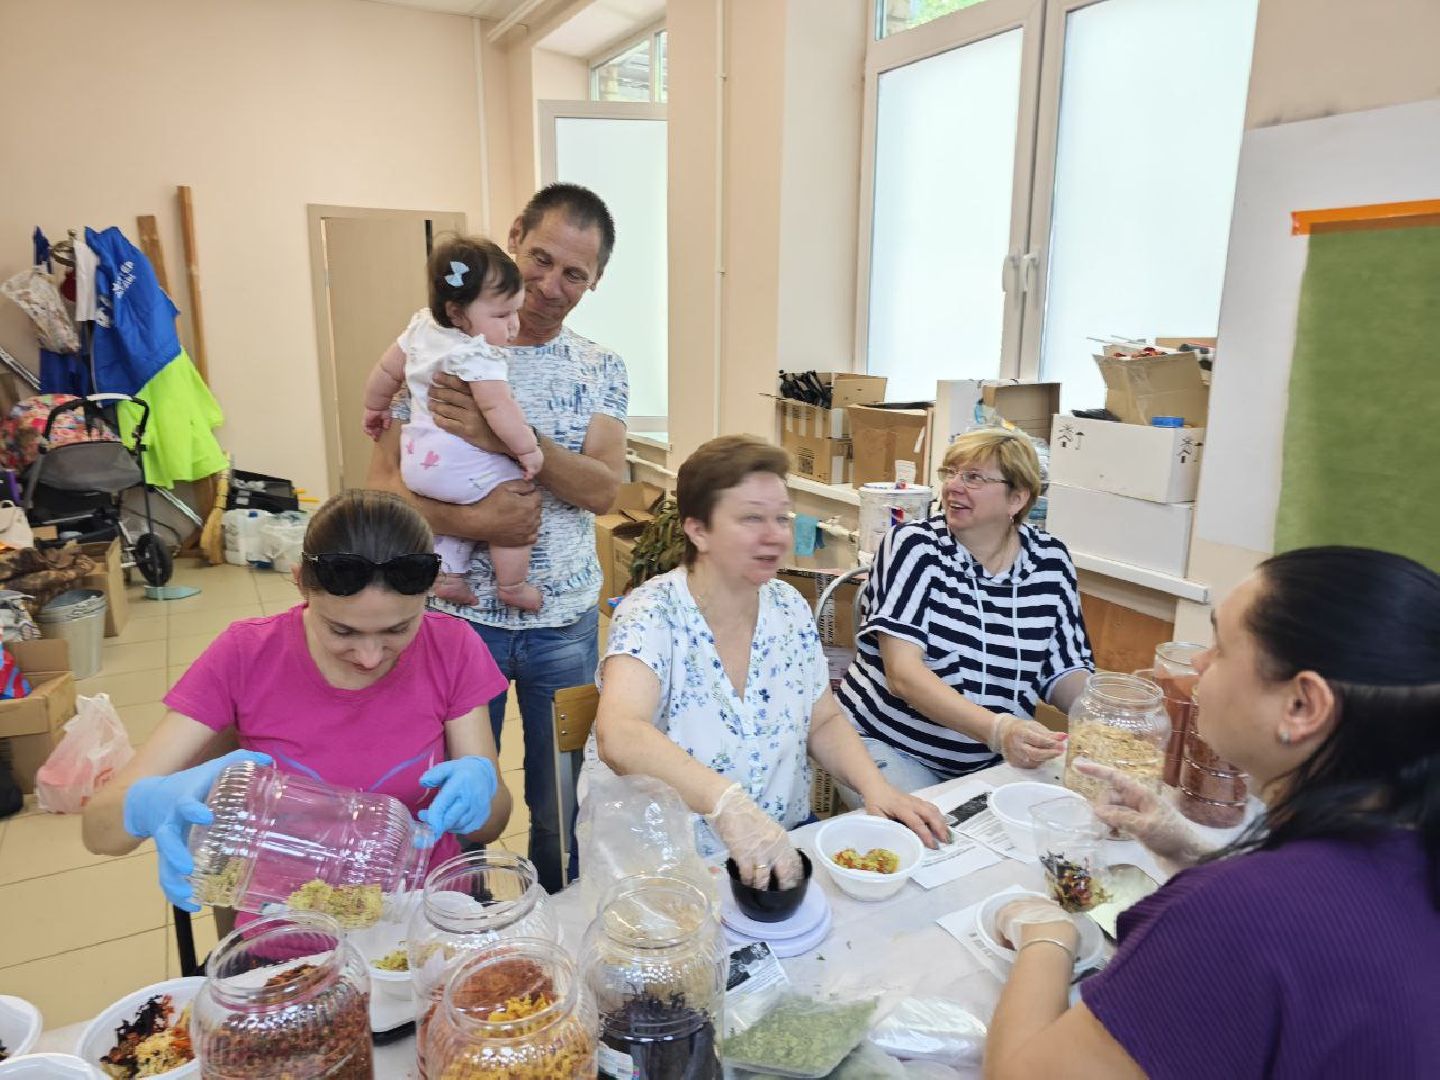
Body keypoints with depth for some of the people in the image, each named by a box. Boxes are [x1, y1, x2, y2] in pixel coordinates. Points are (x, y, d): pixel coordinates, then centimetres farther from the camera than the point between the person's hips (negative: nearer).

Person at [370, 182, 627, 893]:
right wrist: (469, 522, -24)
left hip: (565, 619, 1)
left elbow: (603, 489, -13)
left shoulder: (601, 370, 1)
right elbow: (383, 481, -7)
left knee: (564, 807, 15)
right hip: (459, 613, -1)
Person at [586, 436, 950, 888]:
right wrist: (728, 803, -50)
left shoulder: (789, 609, 0)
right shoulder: (653, 614, -19)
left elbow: (824, 723, 9)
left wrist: (874, 785, -10)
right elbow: (617, 737, -36)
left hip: (784, 846, 5)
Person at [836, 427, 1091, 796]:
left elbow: (1063, 673, 7)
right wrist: (998, 729, -34)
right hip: (890, 745, -4)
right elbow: (902, 672, -21)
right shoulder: (913, 546, -11)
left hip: (992, 760, 5)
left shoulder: (1050, 561, 0)